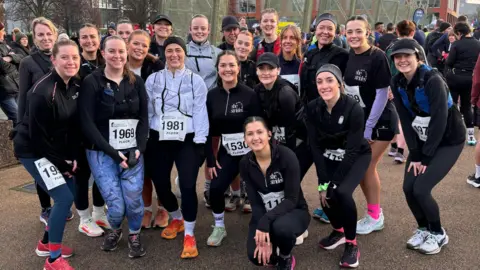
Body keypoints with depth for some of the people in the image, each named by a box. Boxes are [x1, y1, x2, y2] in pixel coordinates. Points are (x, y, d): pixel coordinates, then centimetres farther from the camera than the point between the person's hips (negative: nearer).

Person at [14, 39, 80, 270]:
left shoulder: (76, 86, -2)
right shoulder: (42, 92, -26)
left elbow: (76, 125, 5)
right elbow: (37, 134, -23)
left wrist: (73, 157, -2)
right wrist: (61, 162, -15)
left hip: (57, 151, 8)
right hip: (33, 151, -8)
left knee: (70, 194, 10)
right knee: (64, 197, -14)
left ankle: (46, 243, 31)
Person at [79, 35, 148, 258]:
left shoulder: (136, 81, 7)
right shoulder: (91, 82, -4)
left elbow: (144, 118, 6)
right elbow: (87, 123, -9)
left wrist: (139, 149, -9)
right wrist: (112, 152, -15)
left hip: (132, 151, 2)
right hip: (102, 152, -2)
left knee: (133, 200, -8)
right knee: (116, 205, -7)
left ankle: (134, 235, 23)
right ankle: (114, 230, 29)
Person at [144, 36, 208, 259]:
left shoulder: (196, 80, 0)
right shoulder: (153, 79, 5)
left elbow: (200, 112, -3)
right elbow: (147, 111, 7)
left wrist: (200, 142, -8)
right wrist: (144, 140, 5)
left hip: (187, 140, -3)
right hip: (159, 140, 3)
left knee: (187, 186, -12)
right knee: (160, 184, 8)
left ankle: (189, 234, 5)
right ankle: (176, 218, 37)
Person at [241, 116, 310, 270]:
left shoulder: (286, 156, -23)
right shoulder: (245, 164, -10)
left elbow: (292, 199, -23)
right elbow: (255, 203, -9)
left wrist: (266, 221, -36)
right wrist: (263, 233, -22)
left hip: (294, 211, -3)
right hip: (263, 215, 3)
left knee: (281, 227, -37)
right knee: (256, 256, -22)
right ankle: (272, 247, 15)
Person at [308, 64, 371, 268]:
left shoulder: (354, 109, -28)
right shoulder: (313, 108, -17)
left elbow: (352, 151, -26)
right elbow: (315, 146, -13)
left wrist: (333, 183, -27)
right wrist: (323, 182, -18)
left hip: (357, 156, -4)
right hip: (329, 156, 4)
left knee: (341, 192, -26)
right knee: (326, 194, -15)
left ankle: (351, 243, -4)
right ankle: (338, 231, 18)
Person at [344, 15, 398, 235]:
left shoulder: (378, 57, -18)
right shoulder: (348, 56, 0)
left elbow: (382, 95, -18)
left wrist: (368, 128, -17)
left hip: (380, 121, -6)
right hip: (358, 120, 6)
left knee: (367, 167, -3)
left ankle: (375, 216, 15)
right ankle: (373, 211, 25)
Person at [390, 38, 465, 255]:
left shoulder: (433, 80, -24)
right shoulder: (397, 83, -6)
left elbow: (439, 121, -24)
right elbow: (406, 120, -5)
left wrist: (426, 157, -21)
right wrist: (415, 154, -9)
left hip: (448, 140, -6)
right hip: (423, 140, 6)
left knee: (421, 188, -14)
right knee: (408, 187, -5)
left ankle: (438, 233, 11)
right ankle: (423, 228, 21)